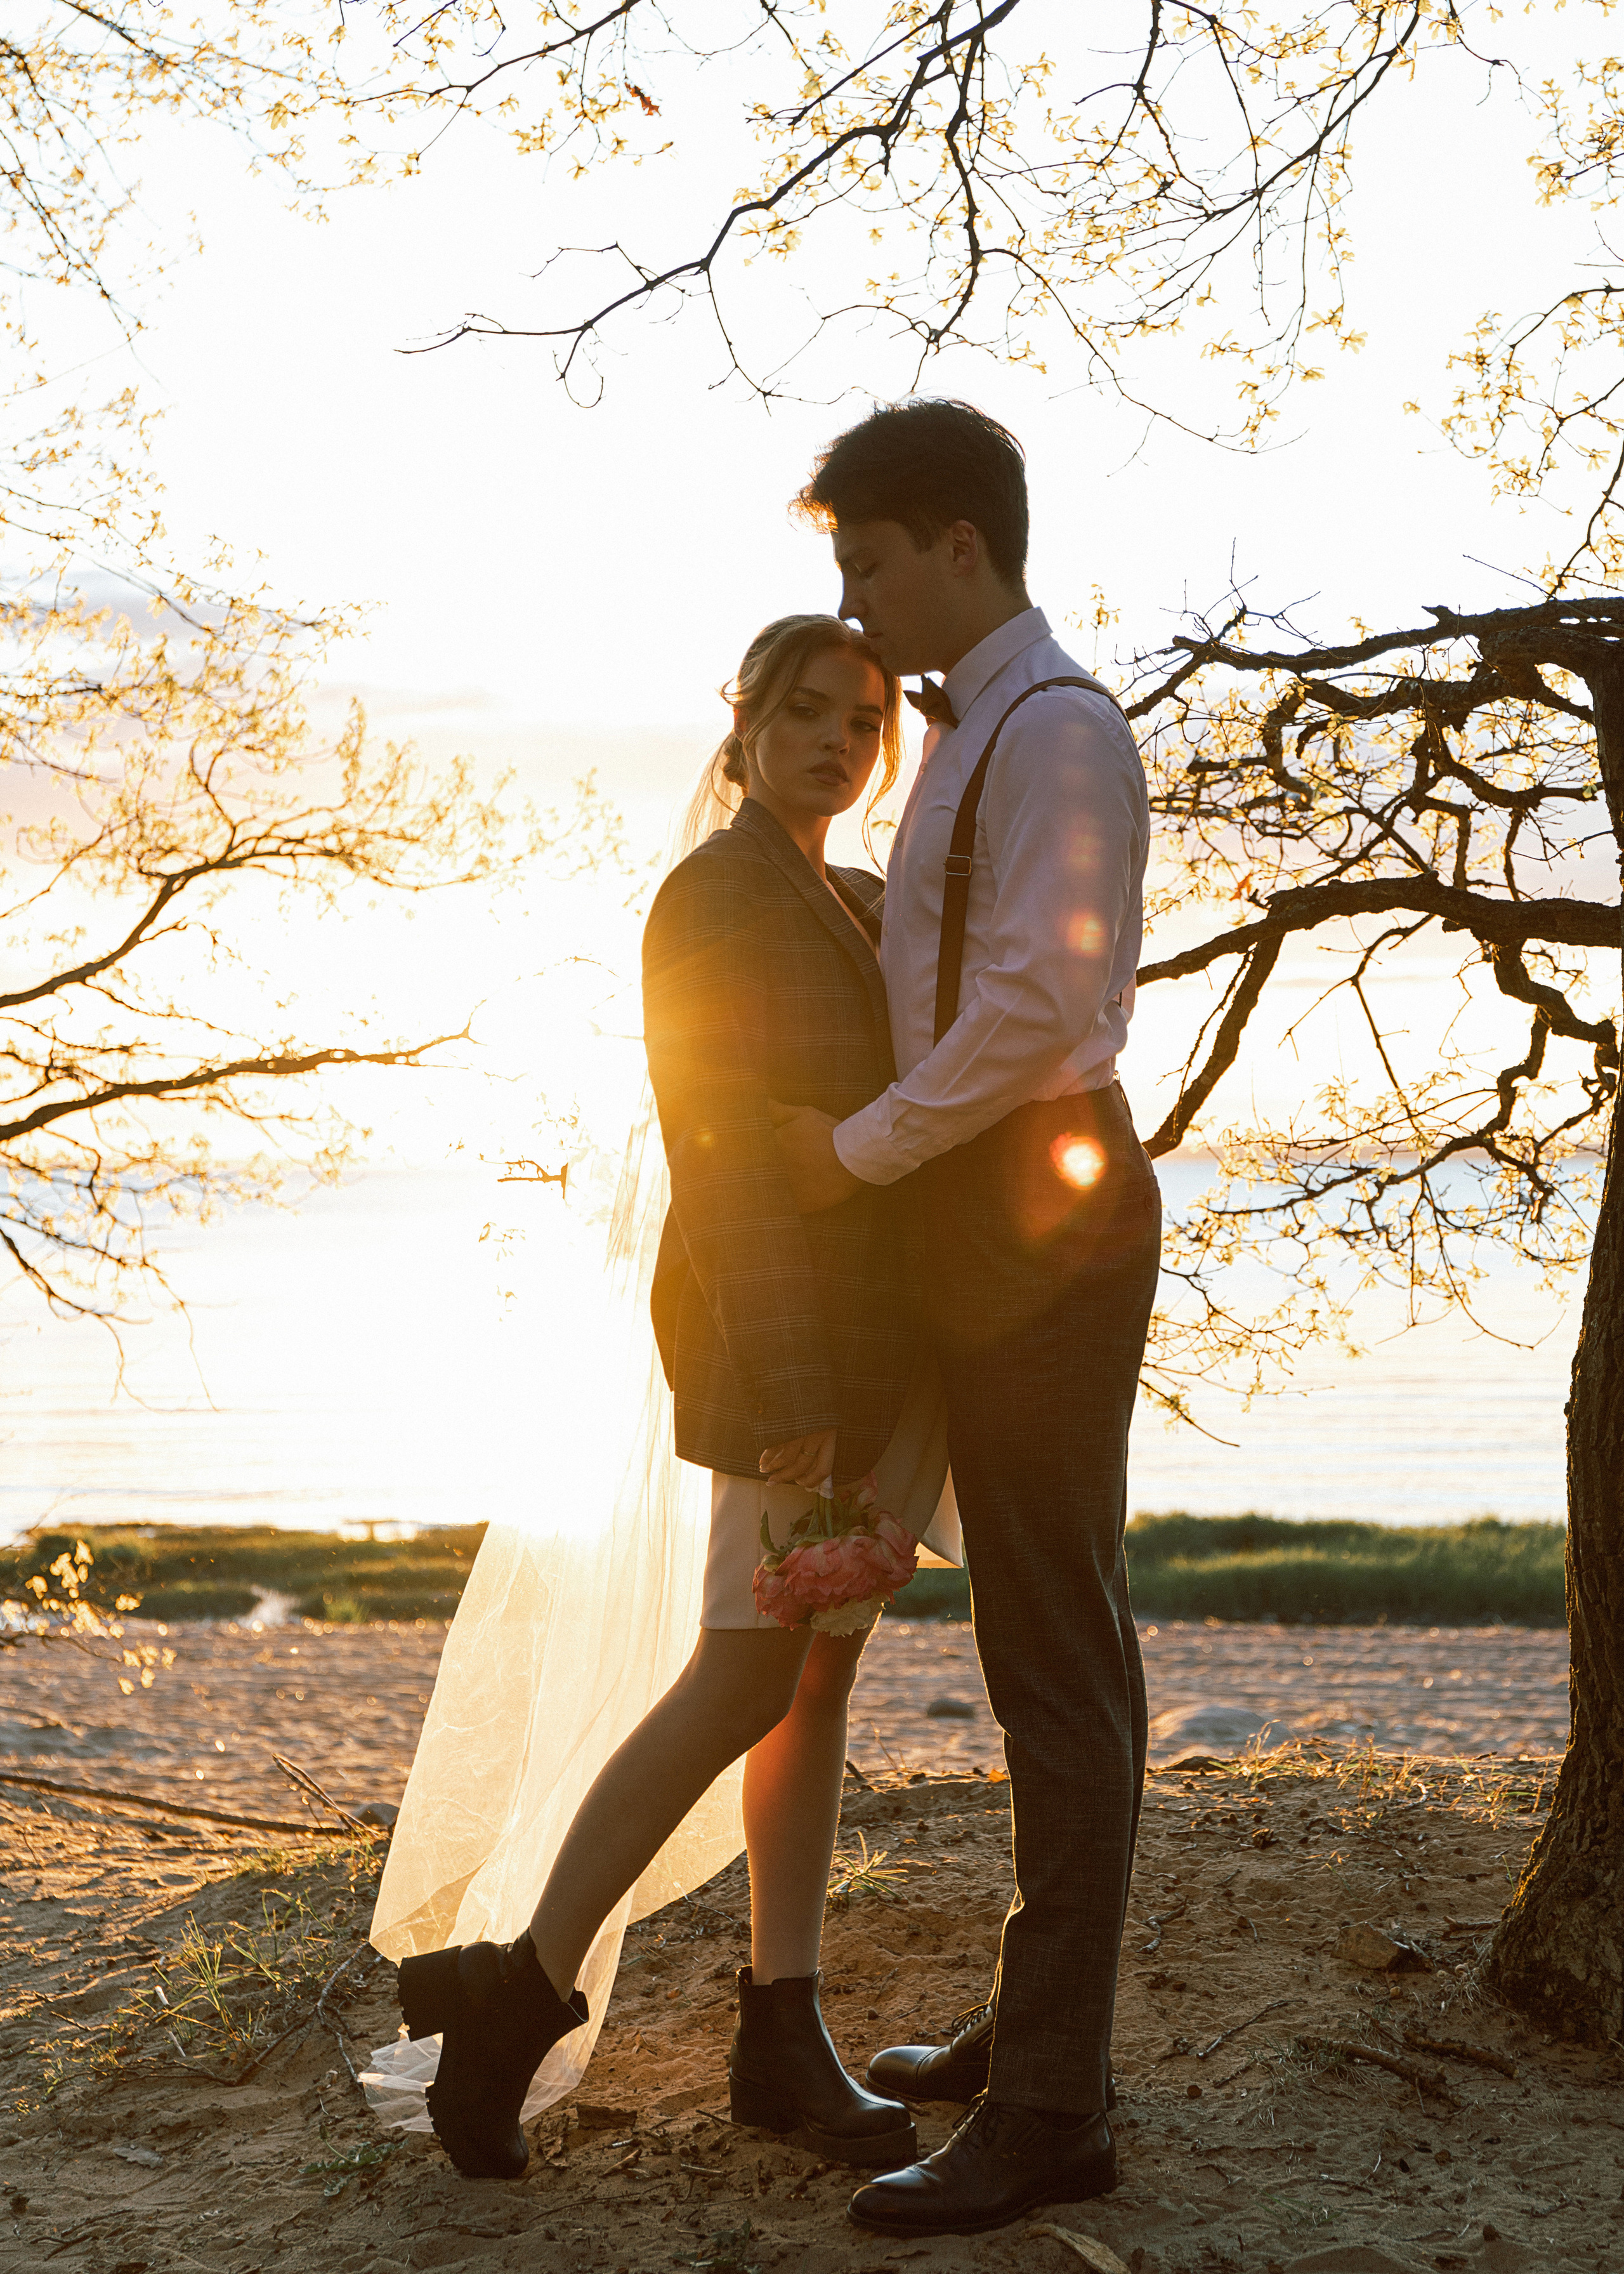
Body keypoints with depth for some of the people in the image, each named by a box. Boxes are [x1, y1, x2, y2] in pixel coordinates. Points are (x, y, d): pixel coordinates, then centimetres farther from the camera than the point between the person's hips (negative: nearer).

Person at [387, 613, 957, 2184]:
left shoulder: (859, 908, 17)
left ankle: (782, 2038, 8)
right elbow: (716, 1150, -18)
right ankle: (519, 1993, -2)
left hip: (886, 1330, 9)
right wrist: (784, 1394, -24)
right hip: (784, 1334, -8)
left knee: (823, 1671, 6)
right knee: (748, 1681, -10)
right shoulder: (711, 899, -10)